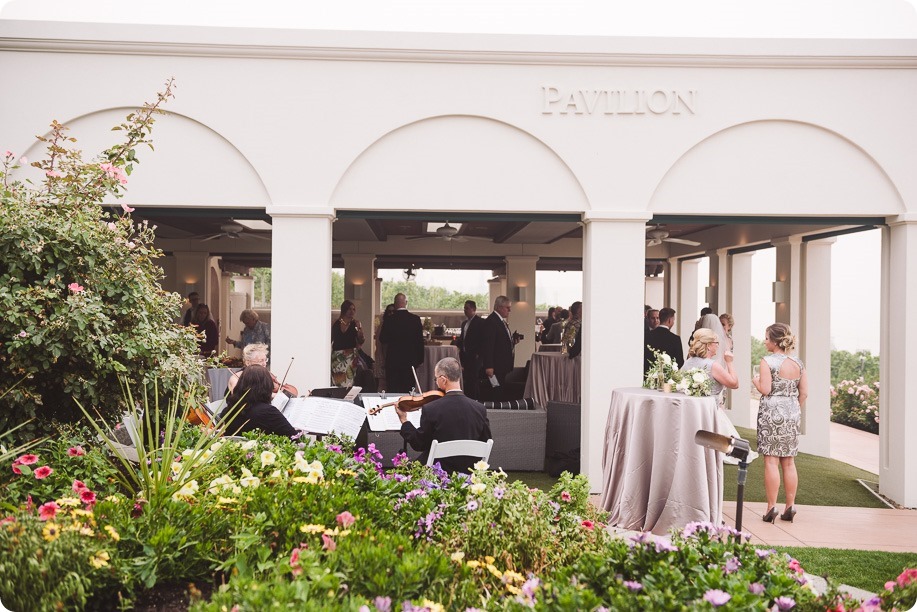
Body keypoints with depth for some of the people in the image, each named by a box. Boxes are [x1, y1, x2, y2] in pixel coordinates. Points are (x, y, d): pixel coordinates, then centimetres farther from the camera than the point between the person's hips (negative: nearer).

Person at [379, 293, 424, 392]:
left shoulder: (389, 320, -8)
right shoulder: (415, 319, -6)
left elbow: (382, 339, 0)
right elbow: (420, 340, -3)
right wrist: (420, 359, 6)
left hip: (393, 360, -1)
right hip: (410, 360, 1)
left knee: (393, 389, 4)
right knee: (408, 390, 7)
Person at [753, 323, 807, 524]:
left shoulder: (768, 361, -11)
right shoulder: (798, 363, 6)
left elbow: (765, 390, -16)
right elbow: (804, 393, 6)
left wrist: (755, 381, 3)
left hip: (771, 413, -5)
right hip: (792, 414, 5)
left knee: (771, 461, -2)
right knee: (789, 462, 11)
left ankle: (772, 507, -1)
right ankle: (790, 506, 14)